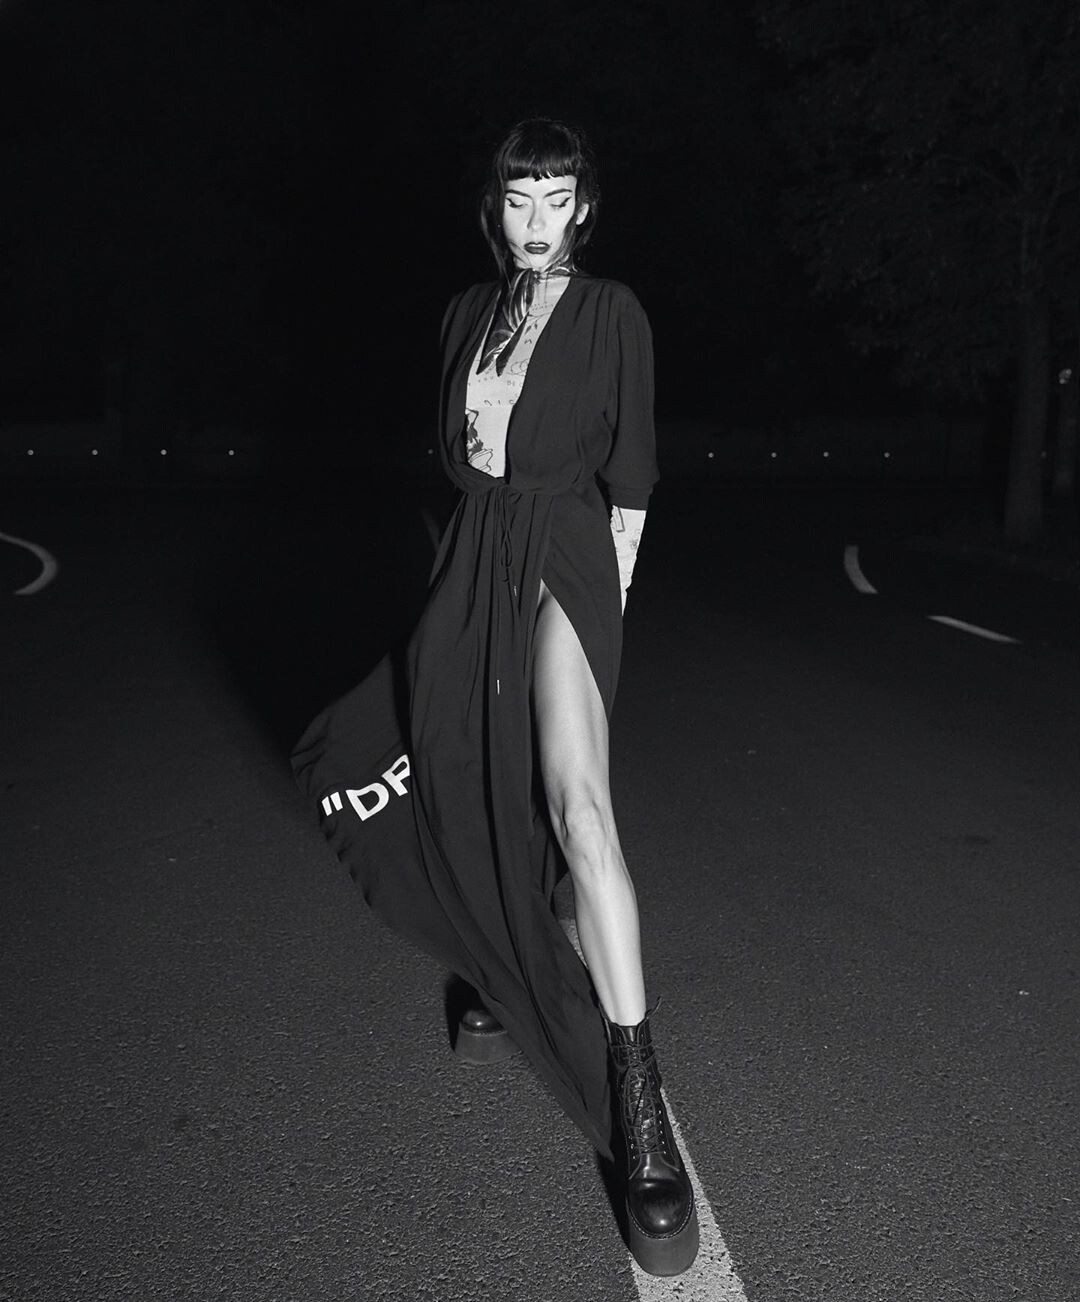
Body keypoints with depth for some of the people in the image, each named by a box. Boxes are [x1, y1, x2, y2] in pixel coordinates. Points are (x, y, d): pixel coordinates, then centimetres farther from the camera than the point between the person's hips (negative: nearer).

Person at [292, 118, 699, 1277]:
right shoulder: (469, 312, 15)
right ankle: (507, 984, 34)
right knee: (481, 792, 10)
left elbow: (630, 472, -1)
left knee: (575, 807, -21)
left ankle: (639, 1110, -19)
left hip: (563, 554, -6)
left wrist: (611, 593, -3)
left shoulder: (611, 313, 1)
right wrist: (469, 565, 14)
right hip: (473, 560, 6)